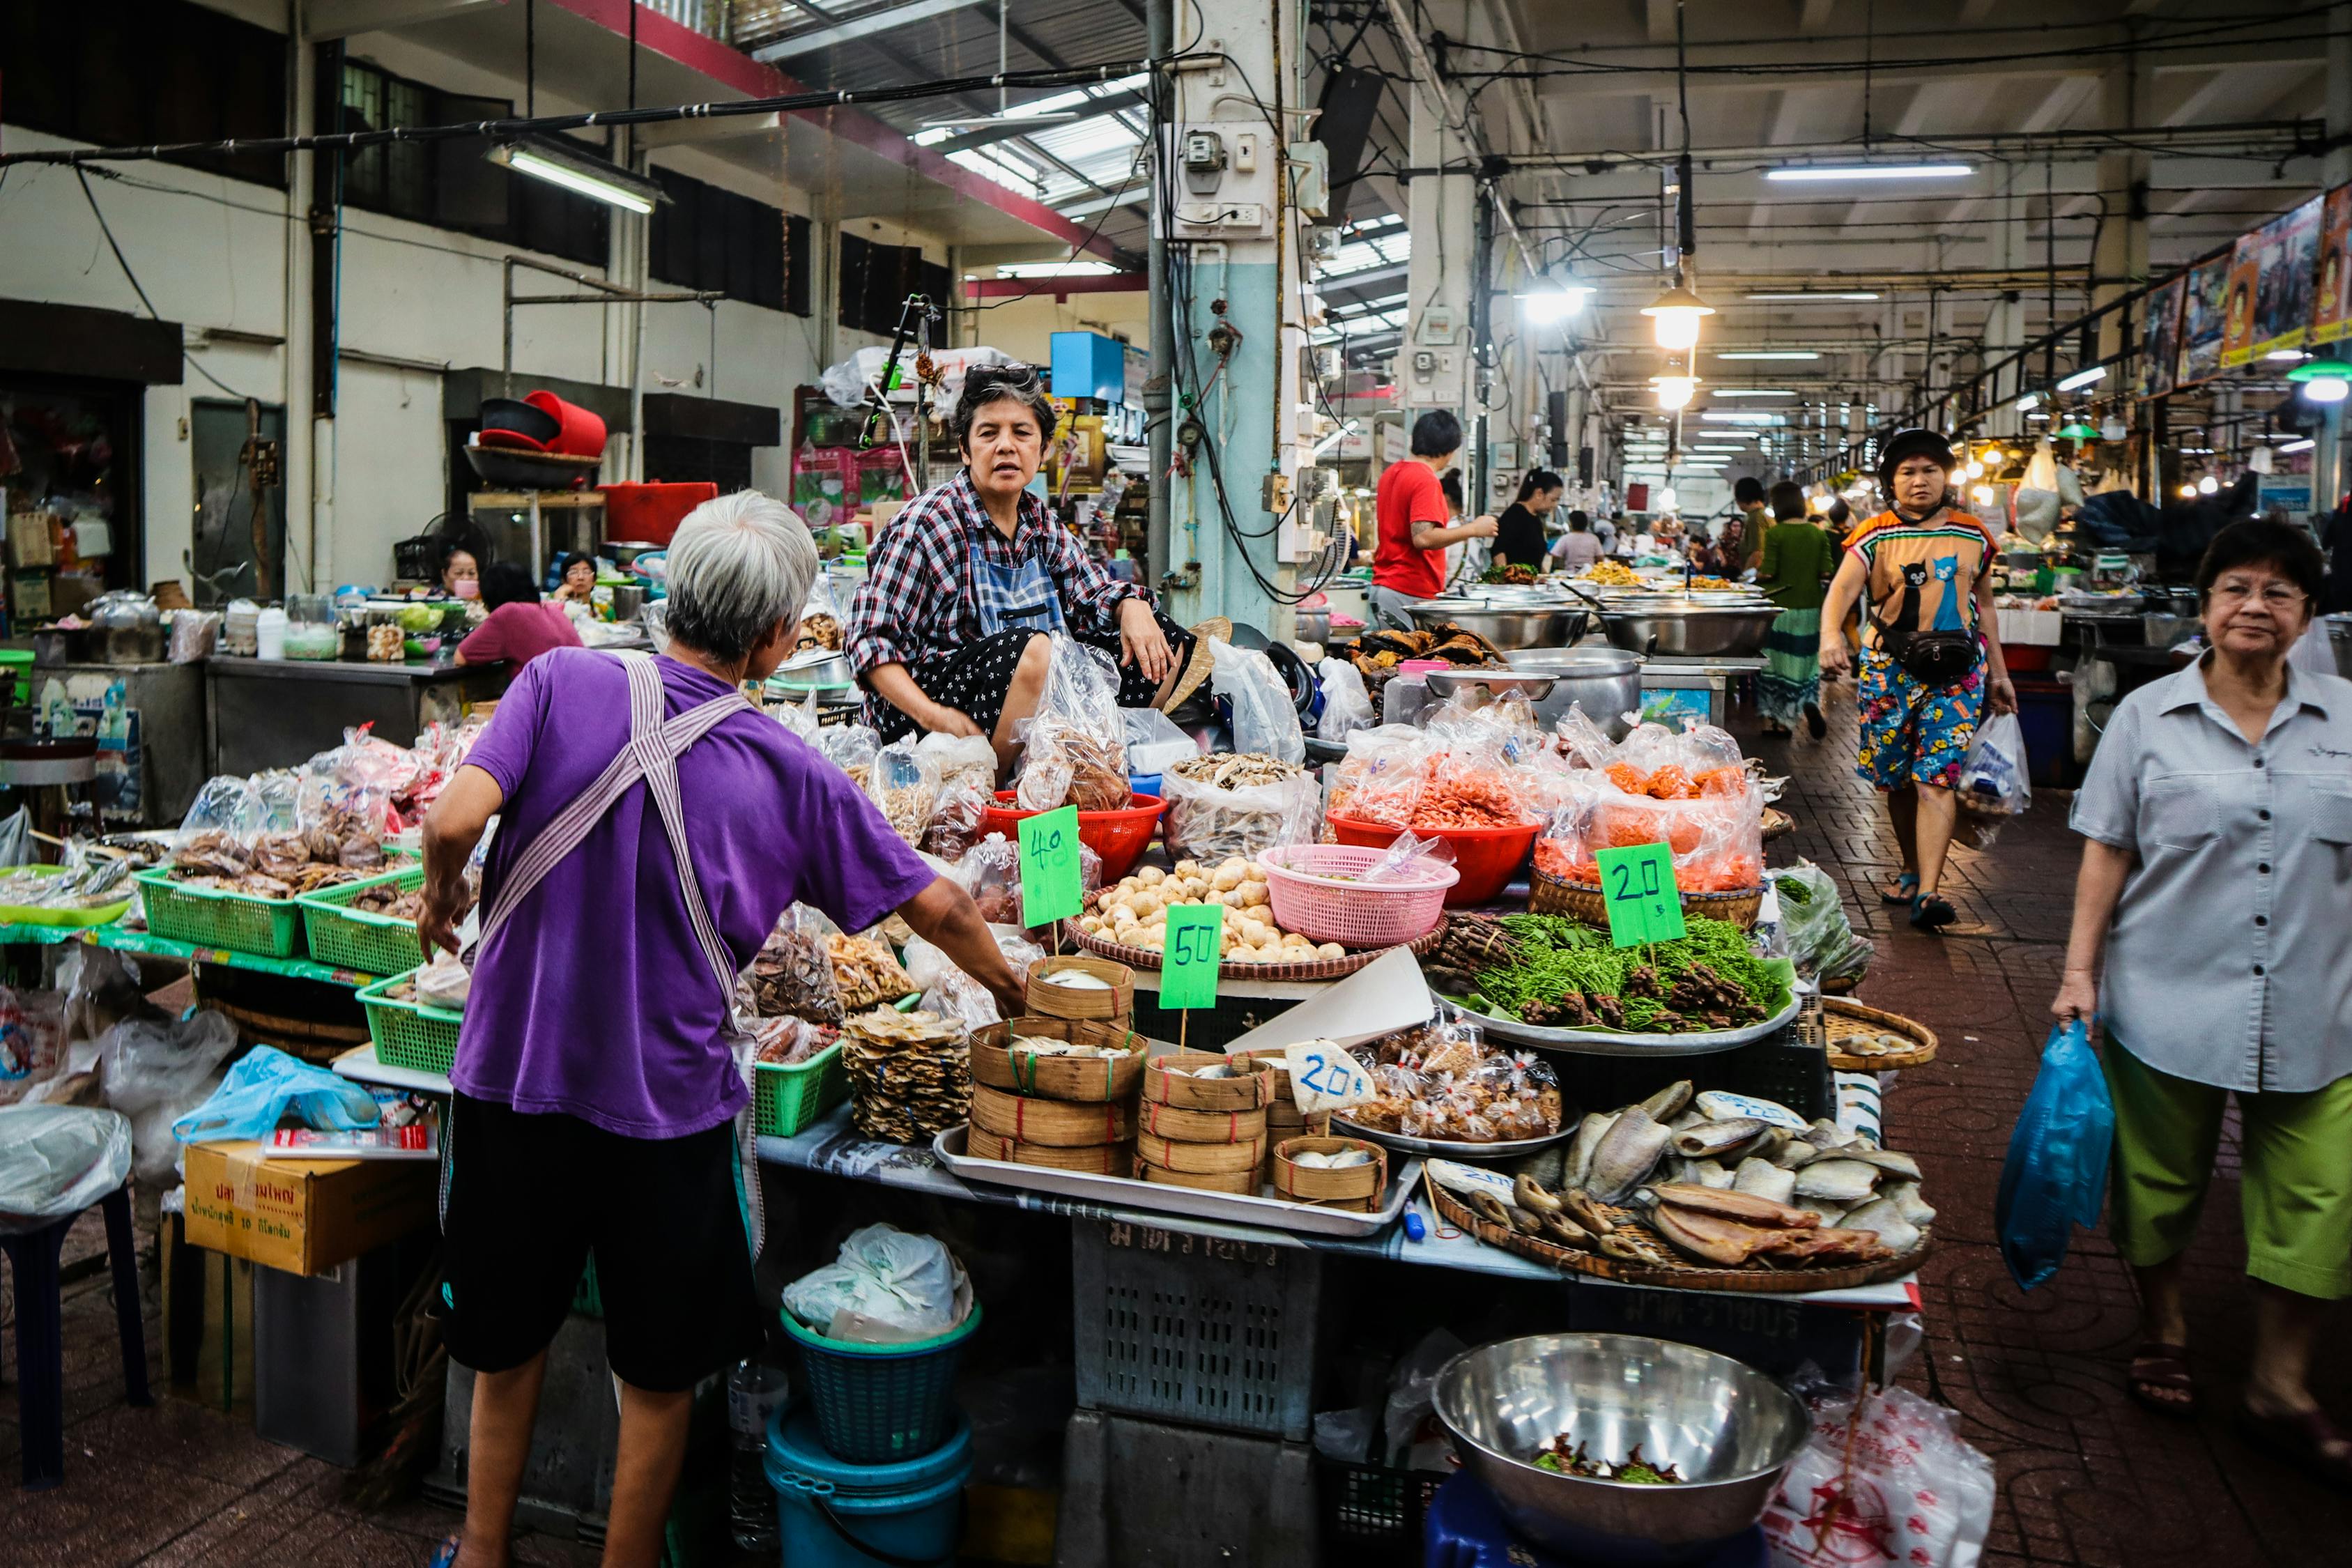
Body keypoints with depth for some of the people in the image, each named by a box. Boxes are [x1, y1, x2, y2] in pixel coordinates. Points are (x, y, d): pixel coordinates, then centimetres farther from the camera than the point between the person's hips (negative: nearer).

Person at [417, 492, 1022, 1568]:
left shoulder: (564, 681, -8)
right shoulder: (791, 774, -6)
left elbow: (455, 820, -19)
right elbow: (935, 908, 1)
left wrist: (442, 894, 4)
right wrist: (1006, 986, 20)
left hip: (514, 1077, 2)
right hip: (669, 1105, -2)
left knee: (506, 1341, 22)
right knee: (659, 1375, 17)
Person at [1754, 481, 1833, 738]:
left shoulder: (1775, 534, -12)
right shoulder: (1818, 534, 1)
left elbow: (1767, 573, -14)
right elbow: (1826, 572, 0)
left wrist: (1759, 568, 7)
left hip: (1780, 608, -3)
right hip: (1809, 608, 4)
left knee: (1773, 660, 6)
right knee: (1805, 659, 15)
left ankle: (1772, 719, 9)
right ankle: (1810, 703, -8)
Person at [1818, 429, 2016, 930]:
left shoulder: (1972, 536, 8)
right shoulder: (1876, 536, -1)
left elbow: (1983, 603, 17)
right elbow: (1843, 587, -17)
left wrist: (1999, 673, 18)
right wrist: (1831, 634, -38)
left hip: (1957, 669, 0)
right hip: (1891, 667, 0)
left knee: (1937, 779, -10)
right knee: (1897, 778, 9)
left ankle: (1928, 891, -15)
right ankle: (1912, 869, 29)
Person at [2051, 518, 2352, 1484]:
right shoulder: (2148, 718, 0)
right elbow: (2106, 854, 1)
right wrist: (2080, 971, -4)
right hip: (2167, 1001, -1)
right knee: (2160, 1177, 12)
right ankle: (2163, 1331, 36)